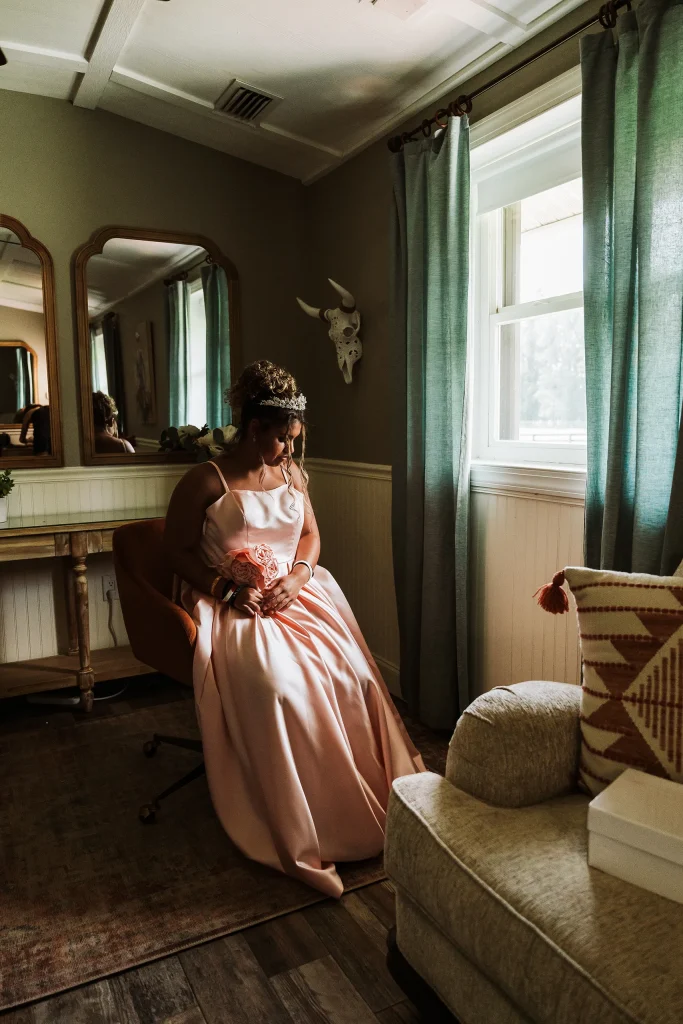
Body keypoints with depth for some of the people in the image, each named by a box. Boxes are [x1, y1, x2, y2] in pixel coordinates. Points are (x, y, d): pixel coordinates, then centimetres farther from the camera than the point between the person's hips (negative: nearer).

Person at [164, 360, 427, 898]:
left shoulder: (291, 472, 10)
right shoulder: (206, 481, -7)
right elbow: (177, 550, -3)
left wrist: (298, 576, -4)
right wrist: (226, 589, -15)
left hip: (293, 595, 5)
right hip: (232, 608, -5)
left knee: (353, 676, -20)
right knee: (277, 687, -33)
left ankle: (380, 798, -2)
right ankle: (300, 838, -18)